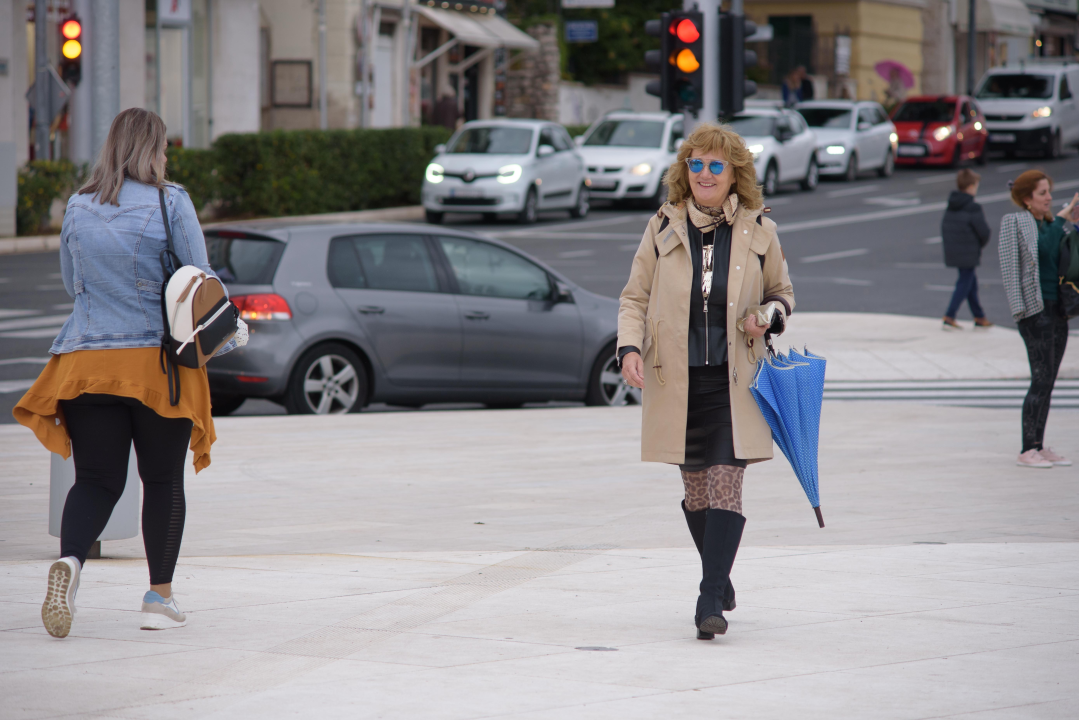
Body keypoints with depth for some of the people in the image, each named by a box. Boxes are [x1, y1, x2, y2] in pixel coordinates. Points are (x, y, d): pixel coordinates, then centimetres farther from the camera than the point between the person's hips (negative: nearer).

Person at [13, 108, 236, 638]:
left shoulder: (77, 208, 7)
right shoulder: (170, 203, -5)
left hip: (87, 358, 3)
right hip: (159, 361, -3)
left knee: (96, 479, 4)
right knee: (163, 480, 11)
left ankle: (70, 559, -25)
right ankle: (160, 598, 13)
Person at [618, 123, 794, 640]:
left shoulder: (758, 233, 4)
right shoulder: (663, 229, 4)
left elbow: (781, 292, 17)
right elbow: (634, 297, 9)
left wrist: (769, 316, -5)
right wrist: (630, 348, -8)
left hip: (733, 383, -2)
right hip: (676, 381, 2)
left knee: (725, 485, -13)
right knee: (696, 490, 9)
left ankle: (711, 602, -16)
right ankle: (720, 580, 30)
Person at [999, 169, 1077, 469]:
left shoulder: (1053, 223, 15)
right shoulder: (1014, 222, -4)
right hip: (1034, 309, -7)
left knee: (1048, 381, 8)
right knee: (1041, 380, -11)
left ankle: (1040, 447, 13)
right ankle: (1028, 450, -7)